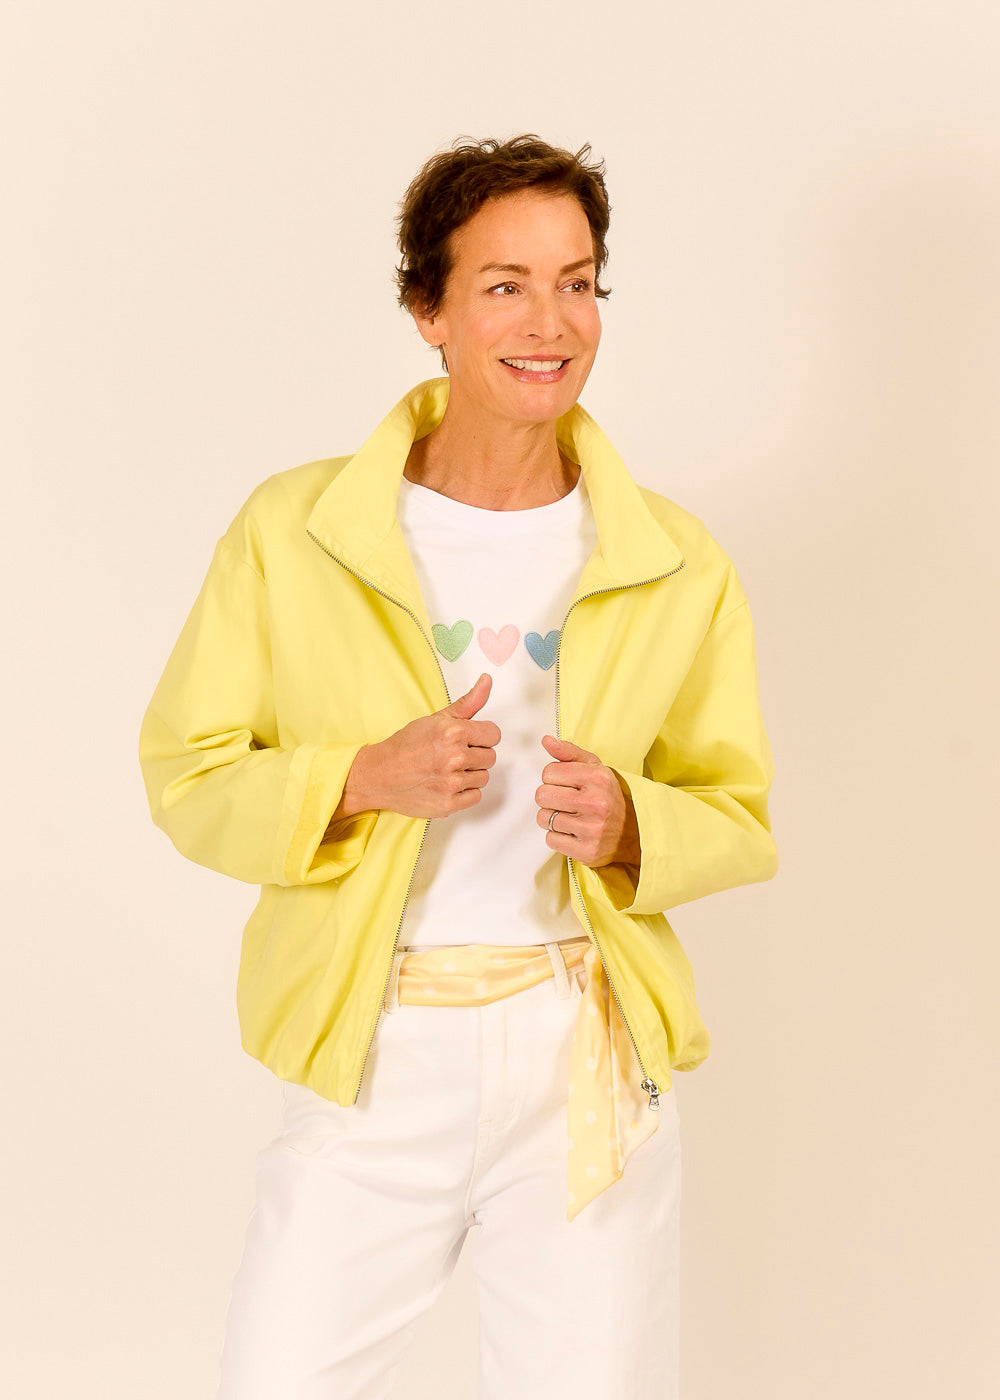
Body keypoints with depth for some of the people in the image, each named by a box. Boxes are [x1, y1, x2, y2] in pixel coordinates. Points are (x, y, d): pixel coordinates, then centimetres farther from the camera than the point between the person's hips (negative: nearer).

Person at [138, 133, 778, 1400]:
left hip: (587, 1062, 1)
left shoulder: (678, 566, -2)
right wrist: (367, 776, -18)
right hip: (368, 1063, -1)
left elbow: (739, 815, 6)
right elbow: (186, 774, 0)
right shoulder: (291, 533, -5)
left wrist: (628, 822, -16)